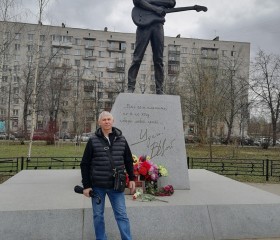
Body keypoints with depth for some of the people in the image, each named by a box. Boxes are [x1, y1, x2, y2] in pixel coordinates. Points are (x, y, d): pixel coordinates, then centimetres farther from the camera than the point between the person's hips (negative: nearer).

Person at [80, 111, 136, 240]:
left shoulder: (121, 140, 2)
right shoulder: (93, 141, -4)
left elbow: (128, 161, 12)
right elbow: (85, 164, -2)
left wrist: (131, 178, 8)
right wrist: (86, 185, -5)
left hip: (116, 186, 1)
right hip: (97, 186, 0)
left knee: (122, 215, 4)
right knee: (98, 216, 11)